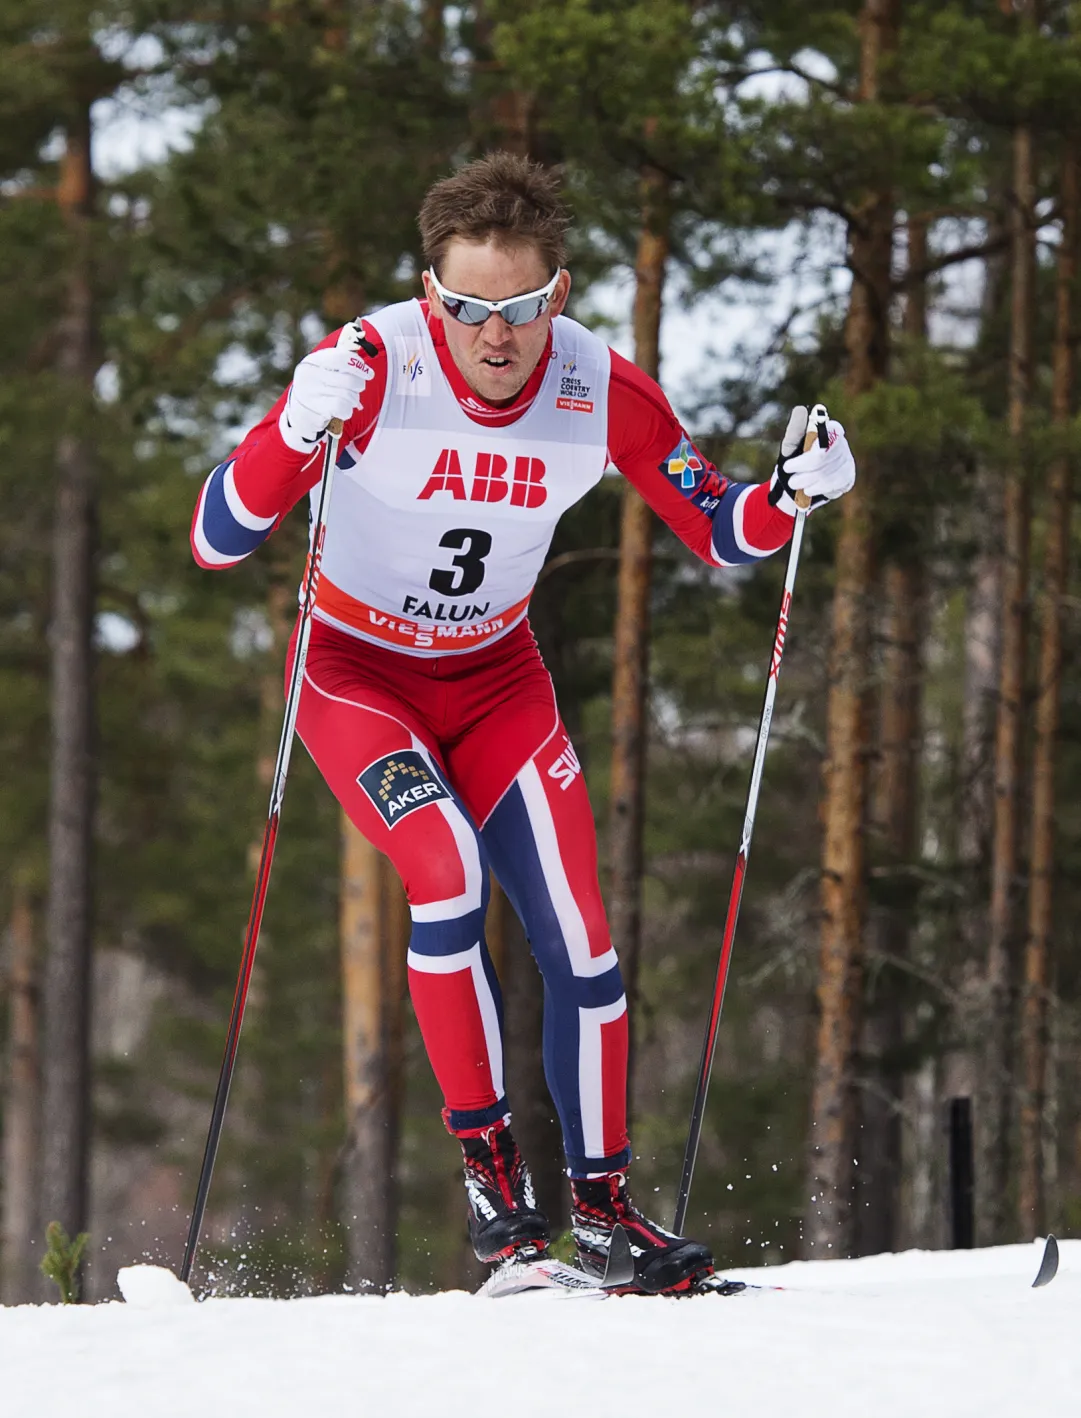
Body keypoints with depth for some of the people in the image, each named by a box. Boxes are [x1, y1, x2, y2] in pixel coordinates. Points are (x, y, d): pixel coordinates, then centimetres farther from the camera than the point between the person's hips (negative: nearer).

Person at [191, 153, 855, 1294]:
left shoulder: (600, 393, -16)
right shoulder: (371, 368, -27)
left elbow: (720, 536, -3)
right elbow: (215, 540, -29)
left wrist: (793, 492, -24)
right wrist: (300, 434, -46)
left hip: (495, 676, 3)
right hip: (355, 671, -3)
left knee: (576, 934, -6)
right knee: (447, 870, -27)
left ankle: (601, 1198, 10)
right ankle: (485, 1158, -14)